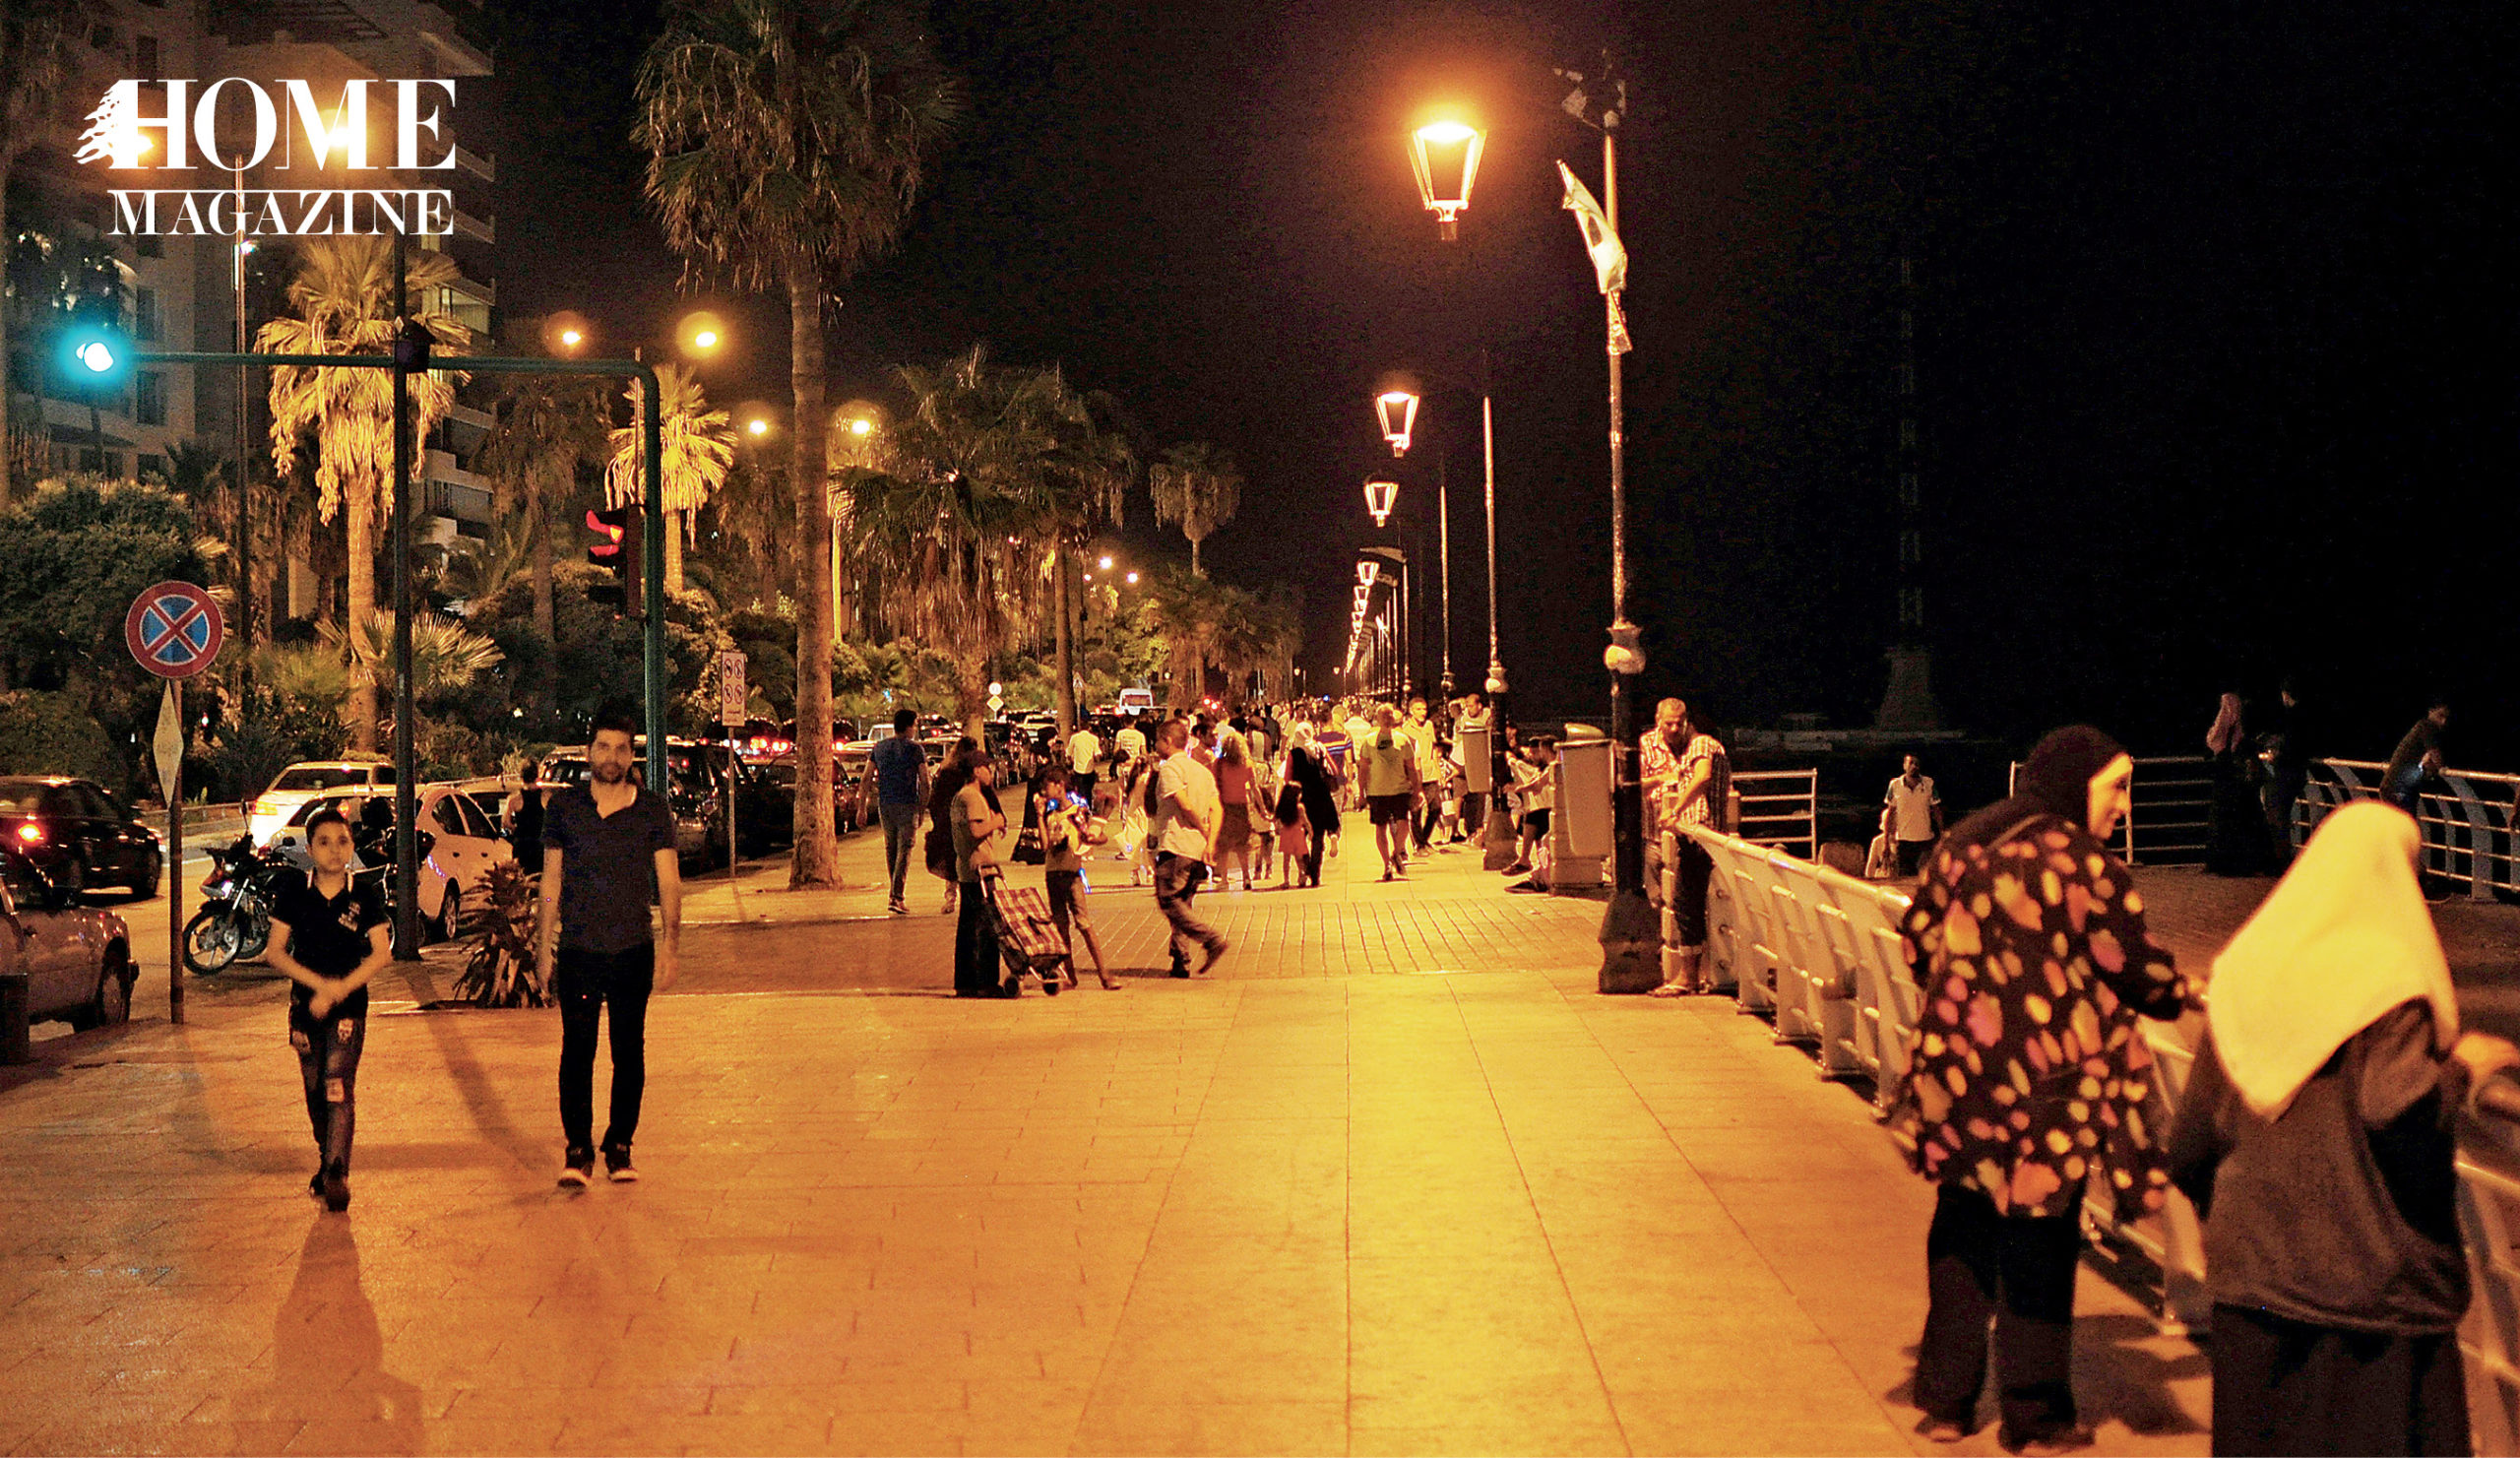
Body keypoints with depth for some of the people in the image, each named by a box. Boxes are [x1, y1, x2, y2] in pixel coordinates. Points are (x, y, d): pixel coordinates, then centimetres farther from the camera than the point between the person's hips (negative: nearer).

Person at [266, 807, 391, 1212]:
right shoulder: (293, 891, -1)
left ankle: (337, 1174, -15)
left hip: (349, 1006, -2)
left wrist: (337, 990, -16)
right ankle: (326, 1162, 29)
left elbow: (382, 954, -6)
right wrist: (320, 983, -14)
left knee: (339, 1087, -13)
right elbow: (276, 951, -2)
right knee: (315, 1089, 11)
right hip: (305, 1003, 2)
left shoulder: (366, 895, -3)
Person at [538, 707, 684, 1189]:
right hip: (577, 950, 0)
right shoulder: (565, 806, 6)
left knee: (629, 1053, 5)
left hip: (634, 951, 0)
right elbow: (551, 880, 10)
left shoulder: (653, 809, 4)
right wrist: (544, 944, 6)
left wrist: (671, 940, -5)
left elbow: (668, 881, 4)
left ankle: (620, 1147, 15)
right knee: (576, 1051, -3)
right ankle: (578, 1150, 4)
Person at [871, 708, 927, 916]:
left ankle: (898, 893, 24)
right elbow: (925, 782, -7)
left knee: (890, 847, 16)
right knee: (905, 848, -3)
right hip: (907, 805, -5)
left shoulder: (879, 747, 9)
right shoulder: (915, 748, -5)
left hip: (884, 804, 5)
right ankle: (898, 896, -13)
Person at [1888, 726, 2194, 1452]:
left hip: (1958, 1067, 6)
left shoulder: (1964, 844, 6)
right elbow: (2137, 971, -8)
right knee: (2038, 1237, 6)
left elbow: (1918, 937, 11)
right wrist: (2191, 995, 12)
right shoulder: (2088, 867, -13)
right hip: (2049, 1079, -6)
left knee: (1963, 1228, 16)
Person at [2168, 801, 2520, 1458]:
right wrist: (2464, 1065, -7)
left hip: (2255, 1262, 6)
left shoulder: (2245, 967, 7)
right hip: (2370, 1272, -6)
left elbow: (2193, 1138, 9)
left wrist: (2219, 1208, 23)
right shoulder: (2387, 976, -11)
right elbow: (2396, 1108, -25)